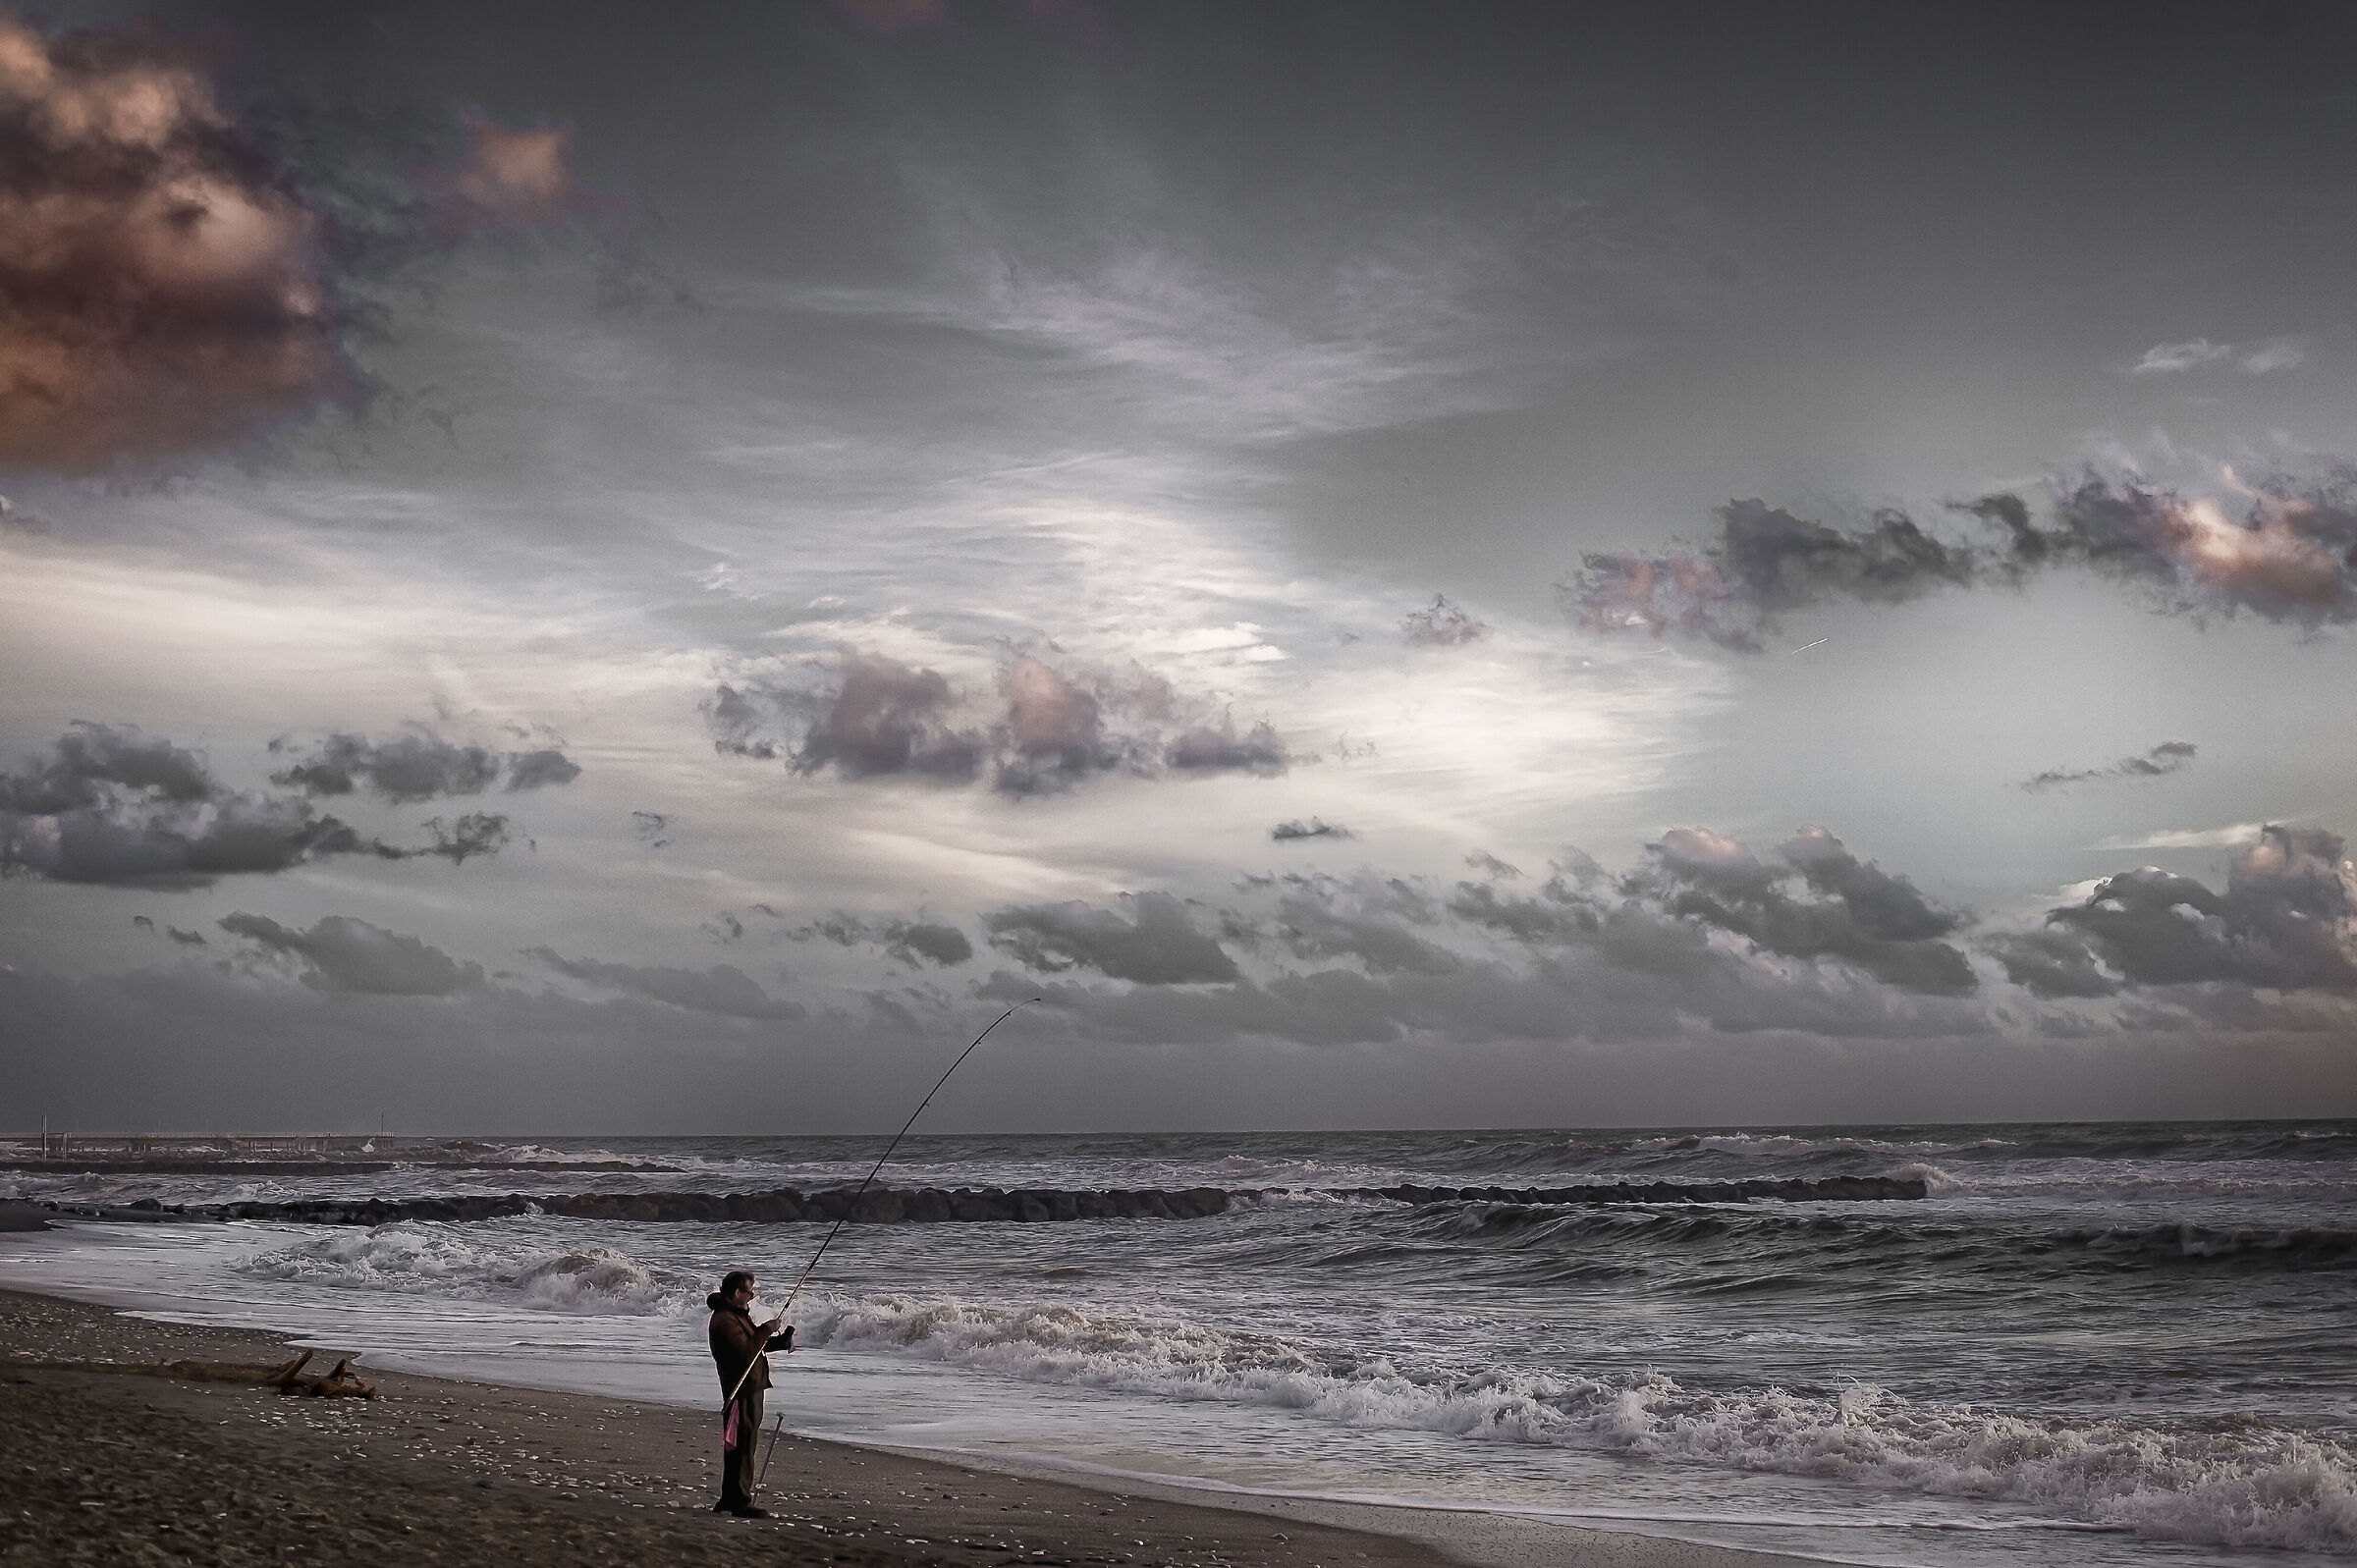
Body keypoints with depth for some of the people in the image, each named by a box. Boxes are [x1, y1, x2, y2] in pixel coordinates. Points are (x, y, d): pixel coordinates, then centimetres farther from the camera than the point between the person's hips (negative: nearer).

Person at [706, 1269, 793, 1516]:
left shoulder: (738, 1314, 17)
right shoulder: (725, 1319, -17)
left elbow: (753, 1345, 23)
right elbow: (747, 1351, -24)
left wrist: (779, 1340, 8)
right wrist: (767, 1329, -15)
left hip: (751, 1387, 11)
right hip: (741, 1390, -11)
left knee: (736, 1446, 15)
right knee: (744, 1446, -9)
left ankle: (729, 1499, 22)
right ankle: (740, 1502, -7)